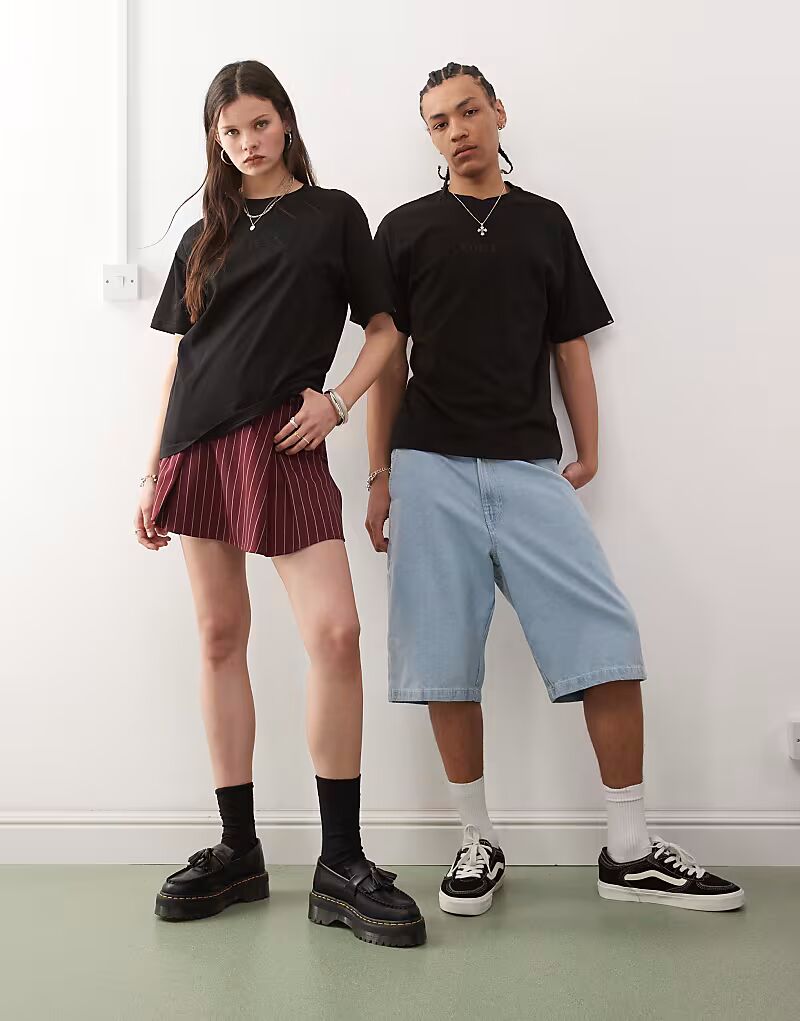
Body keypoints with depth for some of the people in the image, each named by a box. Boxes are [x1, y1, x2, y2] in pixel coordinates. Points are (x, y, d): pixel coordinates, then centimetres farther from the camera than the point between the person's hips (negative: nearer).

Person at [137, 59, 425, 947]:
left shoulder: (332, 214, 10)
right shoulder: (205, 236, 17)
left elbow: (385, 328, 8)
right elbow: (181, 357, 16)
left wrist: (336, 401, -10)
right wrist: (153, 475, 12)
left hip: (283, 442, -3)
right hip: (199, 443, 4)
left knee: (335, 633, -16)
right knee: (220, 638, 4)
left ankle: (341, 866, -5)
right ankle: (238, 851, 14)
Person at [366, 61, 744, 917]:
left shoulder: (544, 223, 15)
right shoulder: (405, 229, 11)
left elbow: (570, 347, 14)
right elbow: (388, 359, 9)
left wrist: (587, 454, 2)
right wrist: (379, 476, 3)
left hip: (530, 467, 1)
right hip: (431, 468, -1)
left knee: (609, 643, -6)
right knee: (446, 661, 0)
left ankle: (629, 851, 6)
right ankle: (479, 842, 15)